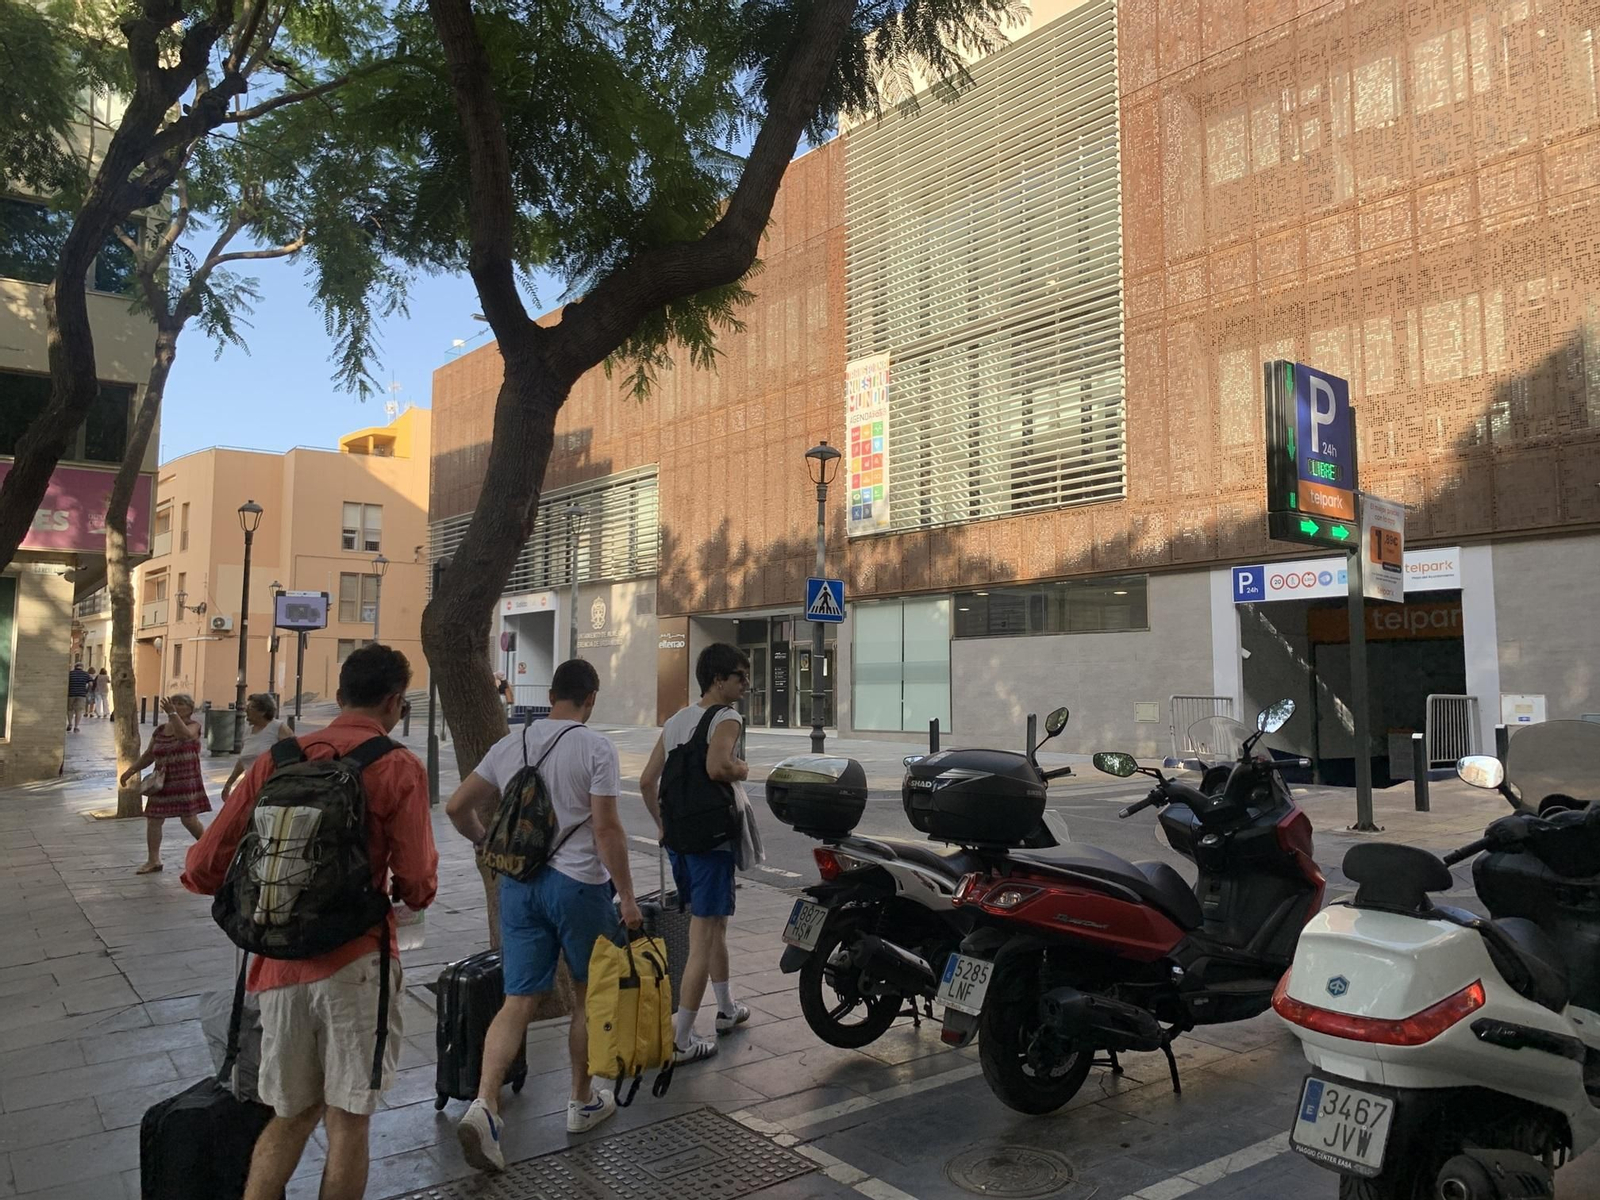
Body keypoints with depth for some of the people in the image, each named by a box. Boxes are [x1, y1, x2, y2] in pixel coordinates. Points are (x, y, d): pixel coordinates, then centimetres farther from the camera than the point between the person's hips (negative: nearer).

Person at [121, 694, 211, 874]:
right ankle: (153, 860, 12)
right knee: (153, 819, 2)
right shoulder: (160, 730, 10)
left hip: (186, 782, -5)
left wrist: (172, 713, -33)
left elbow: (184, 734, -30)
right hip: (163, 782, 5)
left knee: (189, 820, -5)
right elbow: (148, 755, 17)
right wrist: (131, 770, 10)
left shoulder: (193, 725, -5)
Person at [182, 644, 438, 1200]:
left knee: (290, 1115, 21)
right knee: (347, 1120, 10)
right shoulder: (399, 767, -9)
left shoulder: (277, 759, 4)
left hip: (281, 965, 5)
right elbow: (417, 886, -13)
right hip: (356, 963, -4)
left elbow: (203, 869, 4)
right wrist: (415, 890, 10)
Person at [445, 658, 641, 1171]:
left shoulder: (510, 743, 6)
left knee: (518, 1000, 8)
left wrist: (487, 843, 26)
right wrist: (627, 897, -10)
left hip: (519, 883, 4)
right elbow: (606, 828, -16)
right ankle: (583, 1101, 27)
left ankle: (484, 1105, -7)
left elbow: (456, 807, 8)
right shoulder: (595, 747, -11)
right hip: (578, 883, -4)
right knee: (587, 997, 14)